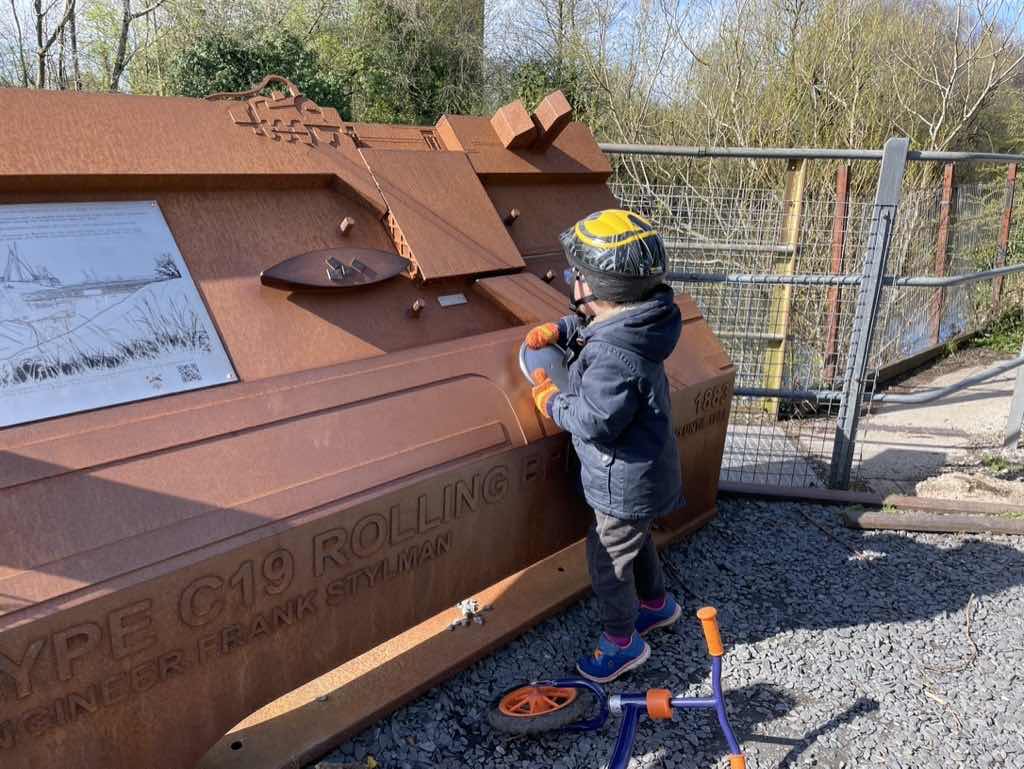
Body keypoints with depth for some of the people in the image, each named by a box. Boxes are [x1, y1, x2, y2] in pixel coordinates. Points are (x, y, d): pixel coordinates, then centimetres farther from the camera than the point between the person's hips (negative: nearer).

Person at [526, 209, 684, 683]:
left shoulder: (613, 357, -34)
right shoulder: (628, 324, -4)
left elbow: (594, 423, -29)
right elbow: (589, 327, 20)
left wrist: (550, 399, -13)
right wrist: (559, 331, 3)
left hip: (626, 484, -10)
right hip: (642, 475, 10)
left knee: (607, 559, 10)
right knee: (635, 540, 30)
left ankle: (622, 641, 29)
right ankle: (656, 603, 52)